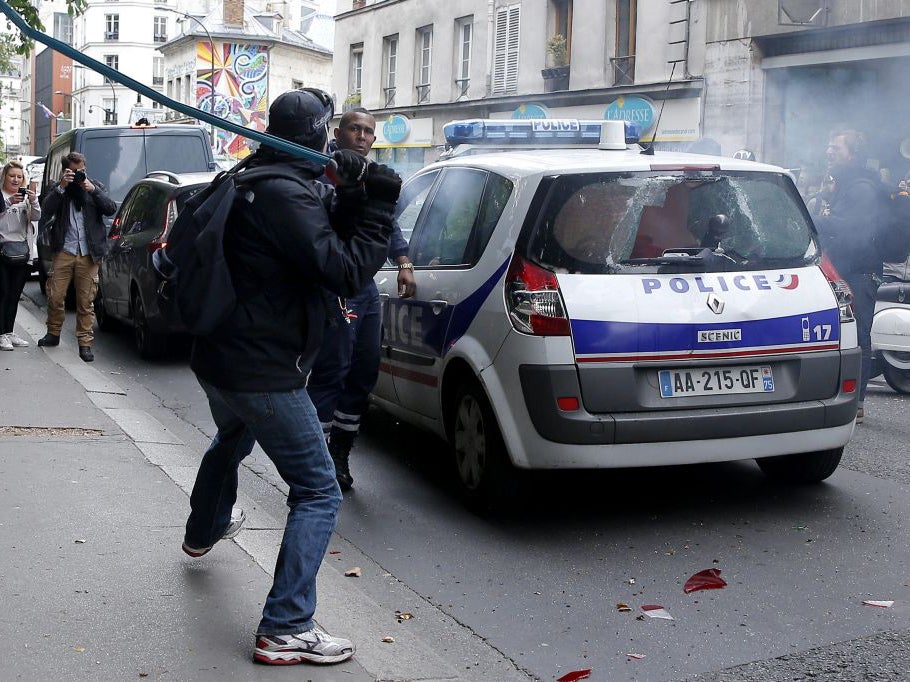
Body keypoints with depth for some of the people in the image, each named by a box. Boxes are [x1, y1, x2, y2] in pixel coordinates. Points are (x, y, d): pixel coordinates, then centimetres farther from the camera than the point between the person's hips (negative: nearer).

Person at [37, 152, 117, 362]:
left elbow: (111, 209, -1)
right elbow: (46, 209, -7)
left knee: (86, 301, 0)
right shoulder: (59, 190, 9)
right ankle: (53, 334, 23)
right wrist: (61, 187, -14)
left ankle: (85, 343, 5)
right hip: (64, 252, 0)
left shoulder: (95, 187, 11)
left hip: (88, 255, 0)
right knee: (55, 296, 2)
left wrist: (92, 189, -11)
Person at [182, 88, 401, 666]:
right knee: (319, 493, -5)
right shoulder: (287, 195, -22)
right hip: (264, 374, -10)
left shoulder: (250, 181, 9)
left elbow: (322, 235, 11)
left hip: (218, 362, 10)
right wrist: (379, 206, -16)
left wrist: (350, 200, -4)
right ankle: (286, 630, -8)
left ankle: (205, 530, 64)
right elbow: (347, 272, -24)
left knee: (232, 440, 38)